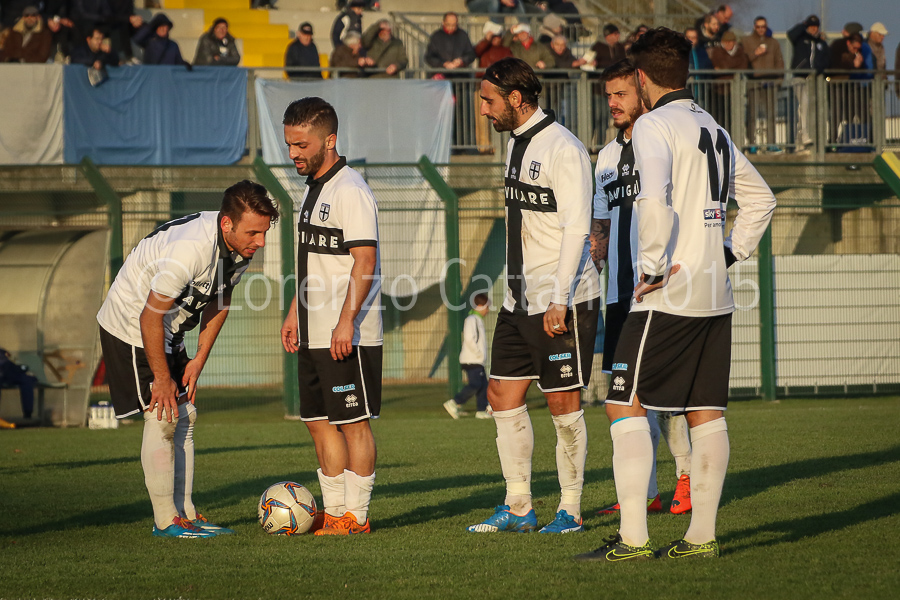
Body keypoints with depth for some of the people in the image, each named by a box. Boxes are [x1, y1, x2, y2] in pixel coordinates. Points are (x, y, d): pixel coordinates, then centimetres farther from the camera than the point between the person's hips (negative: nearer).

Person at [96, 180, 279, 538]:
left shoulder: (240, 246, -10)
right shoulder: (190, 249, -36)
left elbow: (220, 301, 6)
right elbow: (150, 316, -29)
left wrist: (199, 360, 1)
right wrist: (162, 378, -19)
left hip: (169, 333, 8)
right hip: (131, 324, -8)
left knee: (184, 415, 6)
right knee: (162, 417, -12)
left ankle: (185, 512, 10)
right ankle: (165, 520, -7)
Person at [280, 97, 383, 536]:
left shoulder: (350, 191, -14)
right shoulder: (313, 188, 15)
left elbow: (365, 261, -20)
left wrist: (346, 322, -24)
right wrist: (296, 313, 21)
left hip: (348, 336, -10)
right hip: (314, 333, 10)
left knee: (353, 422, -3)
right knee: (319, 421, 11)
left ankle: (355, 516, 2)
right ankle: (334, 512, 18)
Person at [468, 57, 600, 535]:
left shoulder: (563, 148, -14)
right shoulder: (516, 142, 14)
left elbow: (576, 228, -18)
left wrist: (558, 298, -21)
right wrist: (517, 287, 19)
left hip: (563, 303, -9)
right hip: (520, 299, 9)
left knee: (563, 403, -2)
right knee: (503, 396, 7)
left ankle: (571, 510, 7)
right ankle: (518, 509, 13)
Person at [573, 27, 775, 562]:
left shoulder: (654, 126, -8)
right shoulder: (715, 131, 16)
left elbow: (654, 201, -24)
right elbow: (761, 199, 25)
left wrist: (653, 267, -16)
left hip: (670, 294, -8)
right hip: (716, 294, 8)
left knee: (626, 404, -5)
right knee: (706, 412, 8)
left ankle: (633, 537, -10)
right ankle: (703, 535, 9)